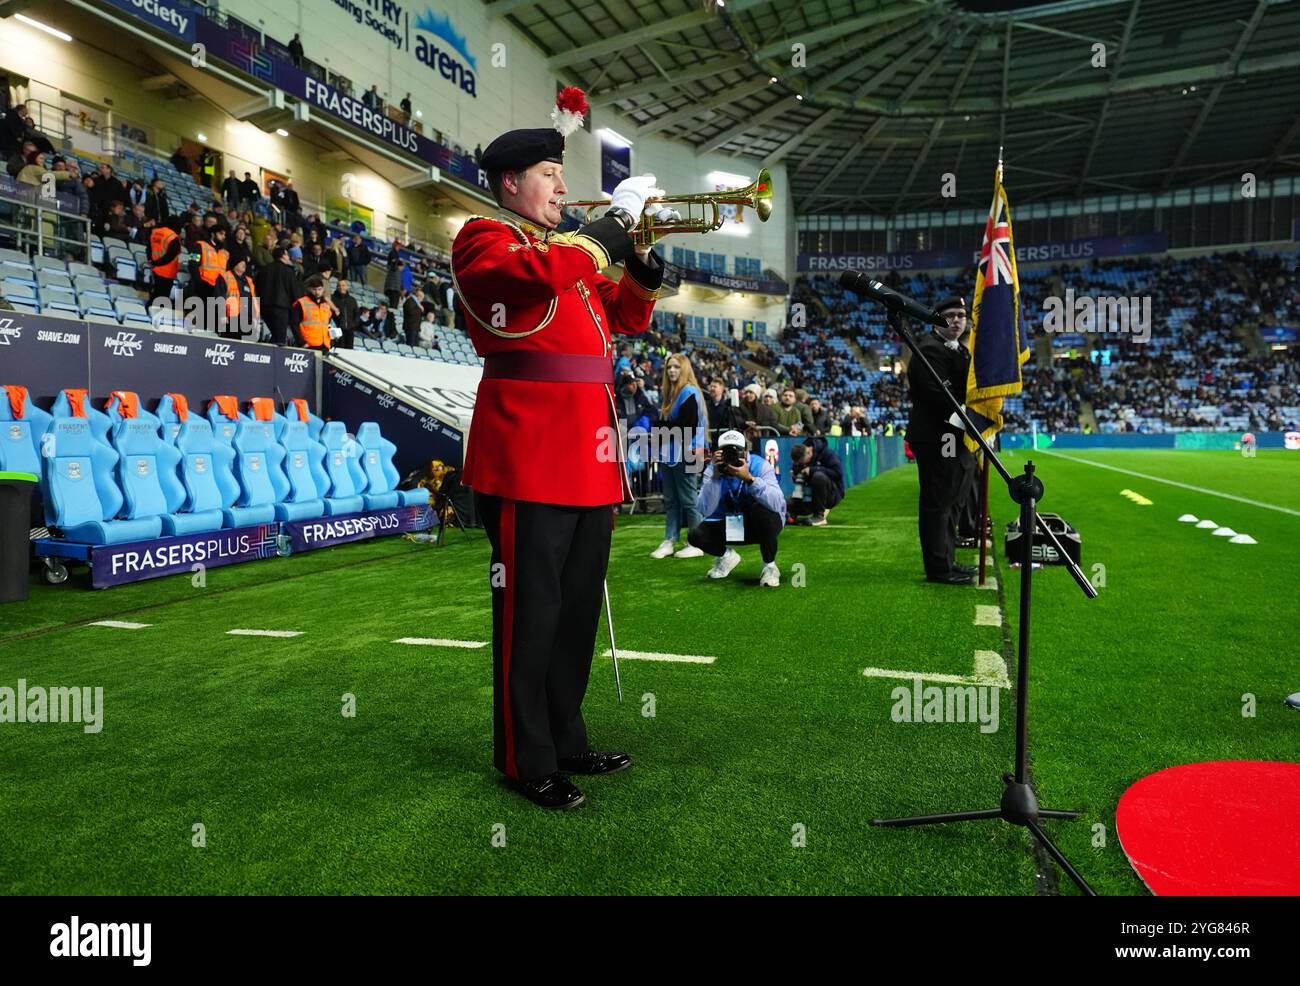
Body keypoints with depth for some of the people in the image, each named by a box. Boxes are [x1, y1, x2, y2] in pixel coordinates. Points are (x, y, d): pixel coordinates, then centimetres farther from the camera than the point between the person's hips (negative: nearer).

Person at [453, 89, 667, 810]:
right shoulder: (483, 238, 0)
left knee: (579, 611, 14)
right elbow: (541, 272, -22)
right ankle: (528, 762, 11)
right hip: (529, 459, -8)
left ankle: (566, 740, 27)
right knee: (530, 614, -2)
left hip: (591, 461, 9)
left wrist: (641, 256, 9)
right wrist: (613, 219, -12)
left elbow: (629, 318, 26)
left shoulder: (571, 251, 25)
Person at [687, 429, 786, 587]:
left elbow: (778, 504, -39)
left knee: (763, 512, -37)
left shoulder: (760, 466, -22)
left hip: (760, 526, -3)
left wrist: (749, 478, -48)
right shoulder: (713, 470, -15)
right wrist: (715, 477, -36)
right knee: (695, 535, -21)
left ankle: (770, 566, -11)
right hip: (727, 526, 3)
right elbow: (705, 510, -27)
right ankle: (726, 556, 15)